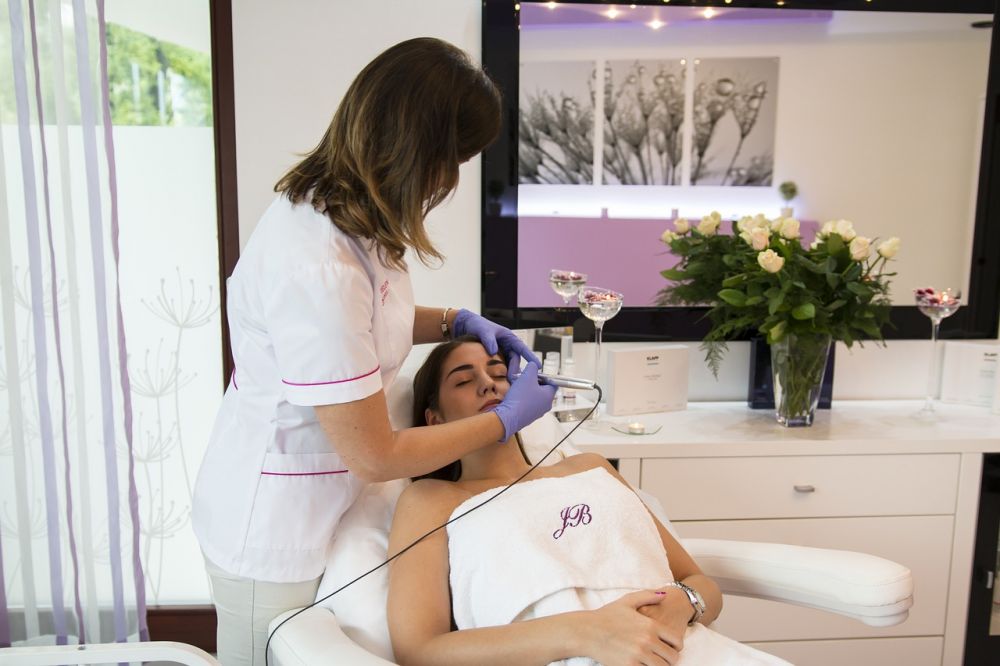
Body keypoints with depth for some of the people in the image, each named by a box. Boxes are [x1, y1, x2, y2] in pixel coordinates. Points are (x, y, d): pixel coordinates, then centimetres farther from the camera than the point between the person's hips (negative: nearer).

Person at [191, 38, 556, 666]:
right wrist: (508, 418, -13)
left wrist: (455, 321, 1)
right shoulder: (315, 267, -34)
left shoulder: (330, 208, -6)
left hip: (314, 508, 8)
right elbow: (375, 456, -26)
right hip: (275, 532, -8)